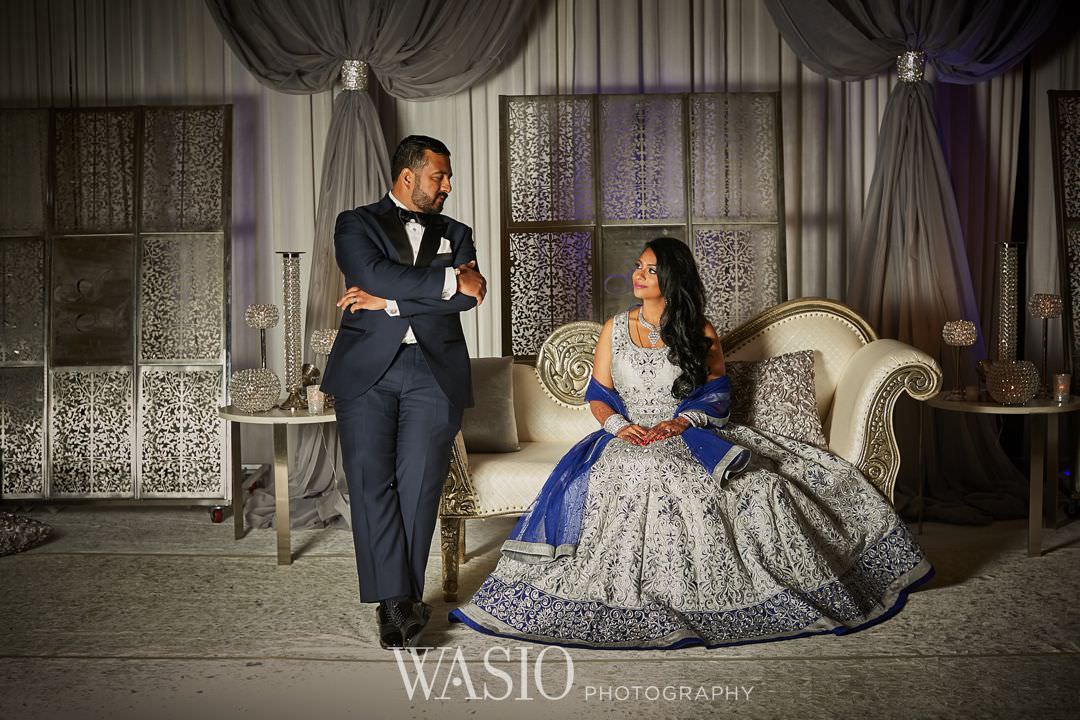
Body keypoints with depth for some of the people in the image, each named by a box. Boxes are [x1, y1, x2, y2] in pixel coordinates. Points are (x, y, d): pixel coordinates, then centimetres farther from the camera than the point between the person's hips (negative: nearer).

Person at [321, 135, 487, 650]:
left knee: (418, 488, -4)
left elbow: (468, 297, 1)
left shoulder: (455, 234, 21)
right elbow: (375, 273, -10)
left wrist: (388, 302, -5)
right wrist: (449, 279, -8)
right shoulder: (357, 223, 12)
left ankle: (398, 605, 3)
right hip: (367, 369, -1)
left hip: (435, 372, 2)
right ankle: (399, 602, -6)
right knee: (371, 483, -10)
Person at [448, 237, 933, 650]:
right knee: (651, 474, -38)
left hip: (689, 436, 1)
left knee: (763, 479, -27)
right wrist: (618, 425, -11)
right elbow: (597, 394, 10)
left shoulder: (700, 332, 10)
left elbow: (717, 394, 5)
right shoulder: (615, 328, 14)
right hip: (629, 437, 0)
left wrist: (680, 422, -14)